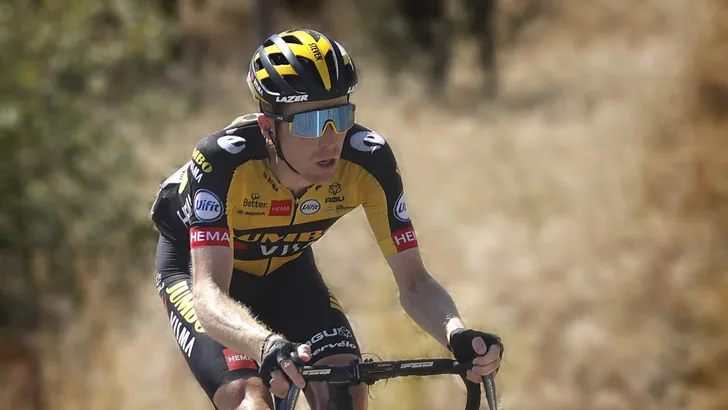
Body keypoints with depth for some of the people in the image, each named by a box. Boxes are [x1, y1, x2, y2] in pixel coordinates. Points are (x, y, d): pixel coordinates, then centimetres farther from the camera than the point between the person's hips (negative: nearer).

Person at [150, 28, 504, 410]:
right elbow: (209, 294, -47)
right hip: (197, 263, -3)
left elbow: (413, 283, -26)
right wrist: (268, 346, -68)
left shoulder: (368, 159, -30)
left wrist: (457, 334, -48)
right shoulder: (223, 160, -39)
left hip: (284, 266, 3)